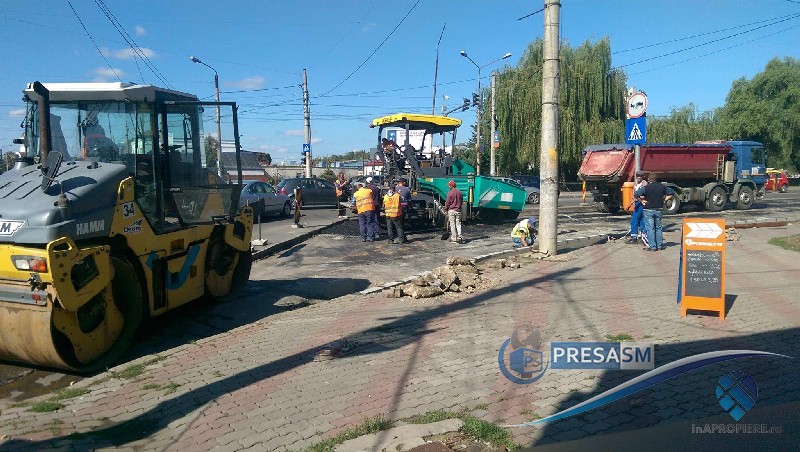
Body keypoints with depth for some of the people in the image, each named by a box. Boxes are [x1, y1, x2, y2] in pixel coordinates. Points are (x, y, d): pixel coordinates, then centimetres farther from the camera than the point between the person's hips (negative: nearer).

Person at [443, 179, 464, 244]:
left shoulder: (450, 193, -13)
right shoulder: (460, 192, 6)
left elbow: (447, 202, -9)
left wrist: (445, 209, 6)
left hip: (451, 210, -5)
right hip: (458, 211, 5)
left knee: (452, 225, 0)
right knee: (458, 224, 7)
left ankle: (454, 239, 1)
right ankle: (459, 237, -4)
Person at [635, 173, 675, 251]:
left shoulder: (646, 187, -11)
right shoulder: (662, 186, 3)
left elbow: (636, 194, -20)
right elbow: (672, 192, 13)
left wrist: (642, 201, -8)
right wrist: (664, 199, 10)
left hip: (648, 210, -4)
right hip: (659, 209, 4)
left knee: (650, 228, -1)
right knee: (658, 228, 14)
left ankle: (652, 246, -2)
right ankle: (660, 245, 18)